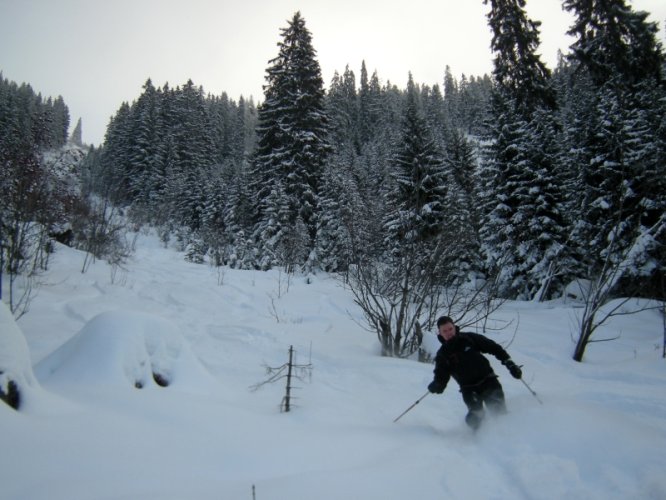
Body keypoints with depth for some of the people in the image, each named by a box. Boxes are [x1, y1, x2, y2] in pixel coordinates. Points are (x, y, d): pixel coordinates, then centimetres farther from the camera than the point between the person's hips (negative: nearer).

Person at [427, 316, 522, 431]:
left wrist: (509, 363, 0)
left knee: (499, 411, -14)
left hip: (488, 381, 0)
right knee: (474, 419, -18)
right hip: (469, 389, 0)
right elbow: (441, 377, 5)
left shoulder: (469, 338, 5)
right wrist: (436, 385, -18)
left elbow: (494, 348, 9)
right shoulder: (442, 355, 6)